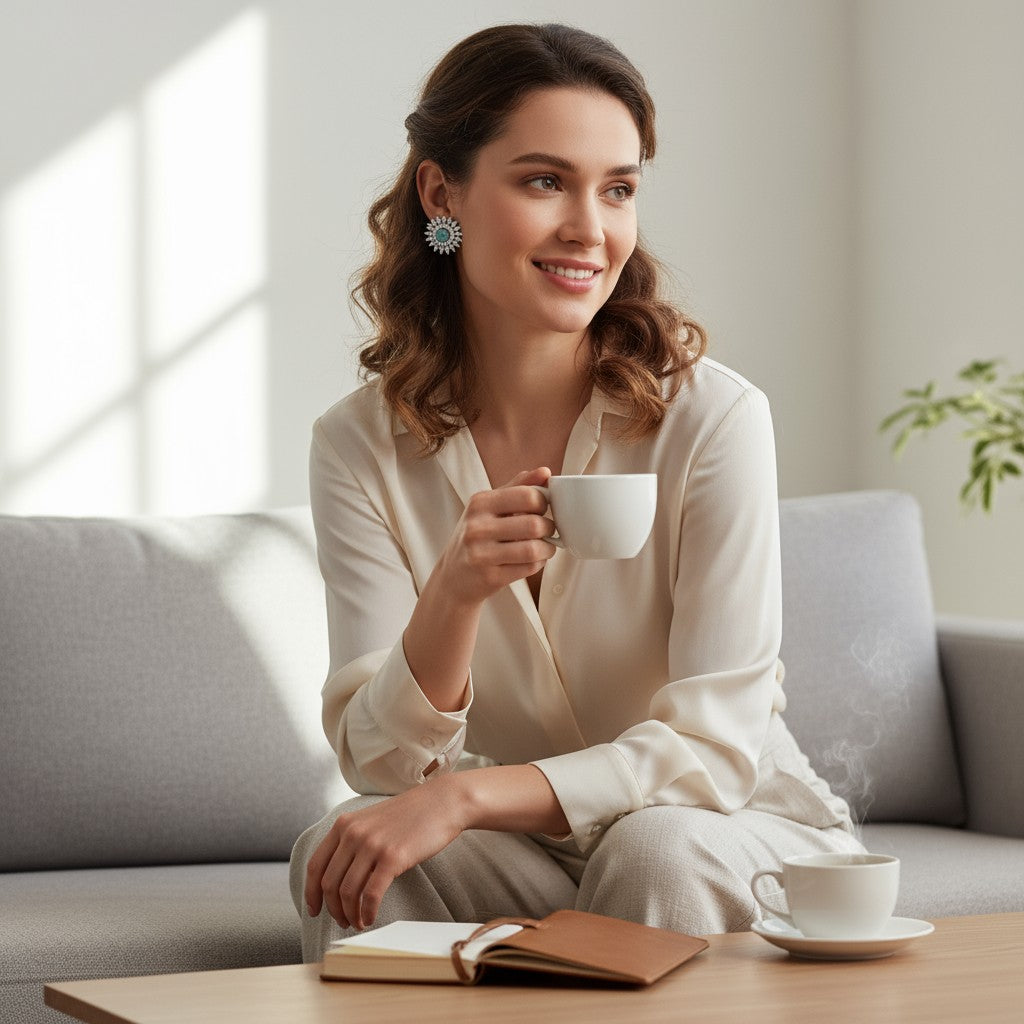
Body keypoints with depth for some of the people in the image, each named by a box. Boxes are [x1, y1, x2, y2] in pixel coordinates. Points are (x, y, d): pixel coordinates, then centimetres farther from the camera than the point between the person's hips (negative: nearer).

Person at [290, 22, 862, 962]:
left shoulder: (712, 417, -16)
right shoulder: (361, 446, -7)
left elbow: (715, 750, -18)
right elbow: (379, 763, -12)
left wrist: (466, 794, -30)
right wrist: (453, 593, -32)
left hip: (747, 842, -2)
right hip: (516, 860, 2)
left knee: (657, 849, -34)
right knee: (342, 860, -27)